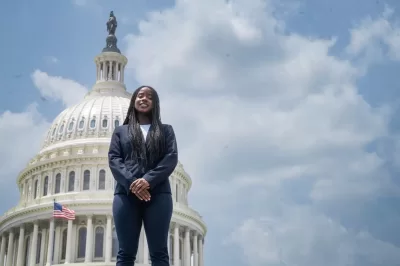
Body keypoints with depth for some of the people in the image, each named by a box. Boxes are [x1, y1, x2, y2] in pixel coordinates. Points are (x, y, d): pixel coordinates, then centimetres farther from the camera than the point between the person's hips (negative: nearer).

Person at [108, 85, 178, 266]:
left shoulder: (165, 130, 20)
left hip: (158, 193, -1)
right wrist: (131, 183, -12)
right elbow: (113, 159, 7)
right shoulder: (121, 131, 22)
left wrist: (148, 181, -13)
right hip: (126, 194, 1)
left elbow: (171, 158, 4)